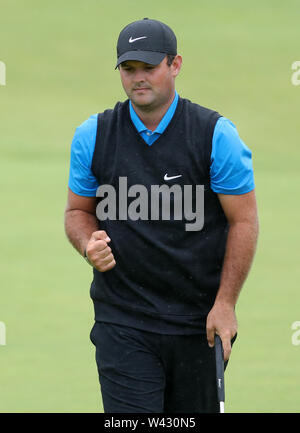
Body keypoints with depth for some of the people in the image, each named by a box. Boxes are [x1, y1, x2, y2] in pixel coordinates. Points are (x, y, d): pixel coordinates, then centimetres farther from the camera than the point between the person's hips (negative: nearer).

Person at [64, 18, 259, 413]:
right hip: (122, 321, 1)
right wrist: (88, 244, -9)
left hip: (200, 321, 0)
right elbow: (78, 210, 15)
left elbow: (244, 221, -2)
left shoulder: (217, 135, -4)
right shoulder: (92, 136, 3)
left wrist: (225, 303, -8)